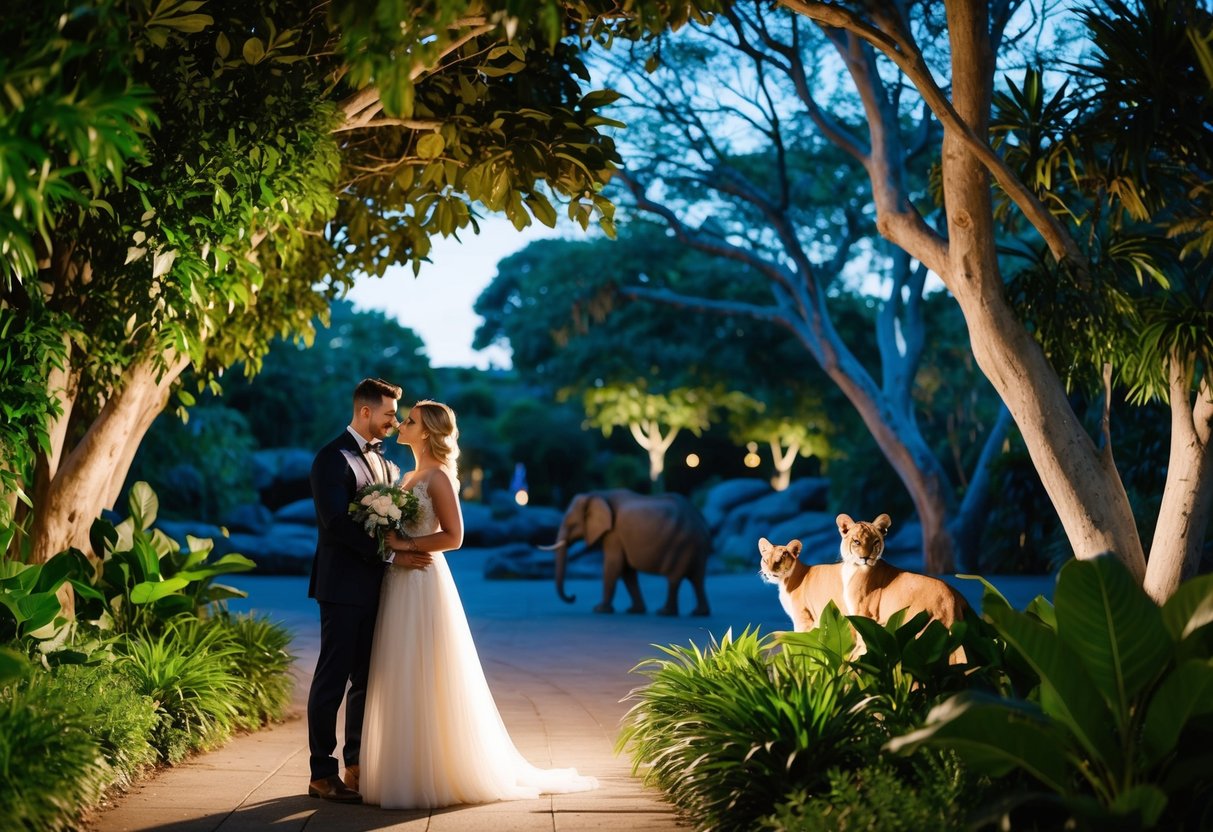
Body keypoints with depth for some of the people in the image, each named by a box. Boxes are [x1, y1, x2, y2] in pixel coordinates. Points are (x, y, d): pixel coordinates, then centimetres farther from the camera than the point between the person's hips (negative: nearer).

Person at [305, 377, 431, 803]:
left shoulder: (383, 462, 17)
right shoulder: (333, 458, -10)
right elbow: (336, 523, -20)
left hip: (375, 585, 8)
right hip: (344, 584, -8)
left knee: (366, 680, 11)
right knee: (332, 679, -3)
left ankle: (357, 766, 20)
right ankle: (322, 774, 3)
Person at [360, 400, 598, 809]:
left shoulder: (438, 477, -10)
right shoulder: (410, 477, 16)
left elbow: (453, 536, -16)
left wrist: (406, 545, -17)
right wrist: (390, 543, 2)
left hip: (423, 583, -9)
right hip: (401, 583, 9)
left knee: (425, 680, -5)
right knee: (403, 681, 10)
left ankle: (436, 773, 2)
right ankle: (411, 769, 16)